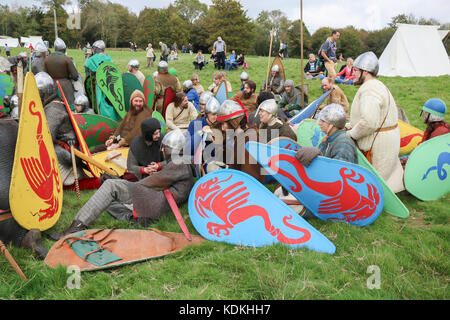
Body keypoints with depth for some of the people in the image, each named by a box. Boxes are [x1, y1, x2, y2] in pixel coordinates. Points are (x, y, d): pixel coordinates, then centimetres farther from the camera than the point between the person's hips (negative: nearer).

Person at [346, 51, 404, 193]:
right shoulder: (376, 85, 15)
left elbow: (369, 122, -31)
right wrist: (349, 126, 9)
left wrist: (351, 134, -16)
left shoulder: (369, 88, -20)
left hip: (378, 144, -10)